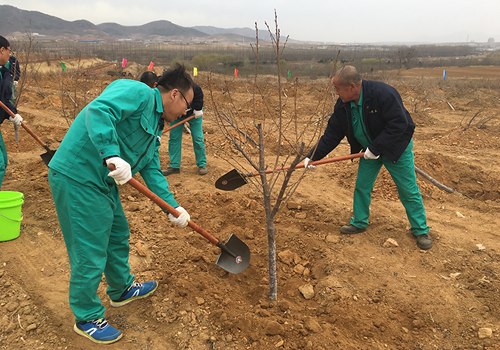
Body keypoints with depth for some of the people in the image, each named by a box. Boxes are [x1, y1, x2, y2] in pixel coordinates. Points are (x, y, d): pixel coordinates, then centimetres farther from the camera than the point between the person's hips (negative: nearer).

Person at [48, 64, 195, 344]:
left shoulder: (156, 124, 16)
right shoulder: (138, 93, -13)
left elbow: (152, 170, 15)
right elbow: (98, 110, -30)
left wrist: (173, 206, 9)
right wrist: (112, 154, -39)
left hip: (104, 182, 11)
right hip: (78, 178, -10)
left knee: (118, 236, 24)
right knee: (91, 253, 0)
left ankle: (122, 289, 47)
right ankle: (87, 318, 20)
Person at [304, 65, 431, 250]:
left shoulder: (383, 94, -30)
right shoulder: (342, 105, -10)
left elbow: (398, 124, -31)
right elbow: (332, 134, -5)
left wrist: (376, 148, -30)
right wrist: (313, 156, -11)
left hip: (396, 147, -5)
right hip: (369, 150, 6)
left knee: (409, 191, 1)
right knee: (361, 187, 9)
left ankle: (421, 231, 16)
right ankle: (359, 223, 28)